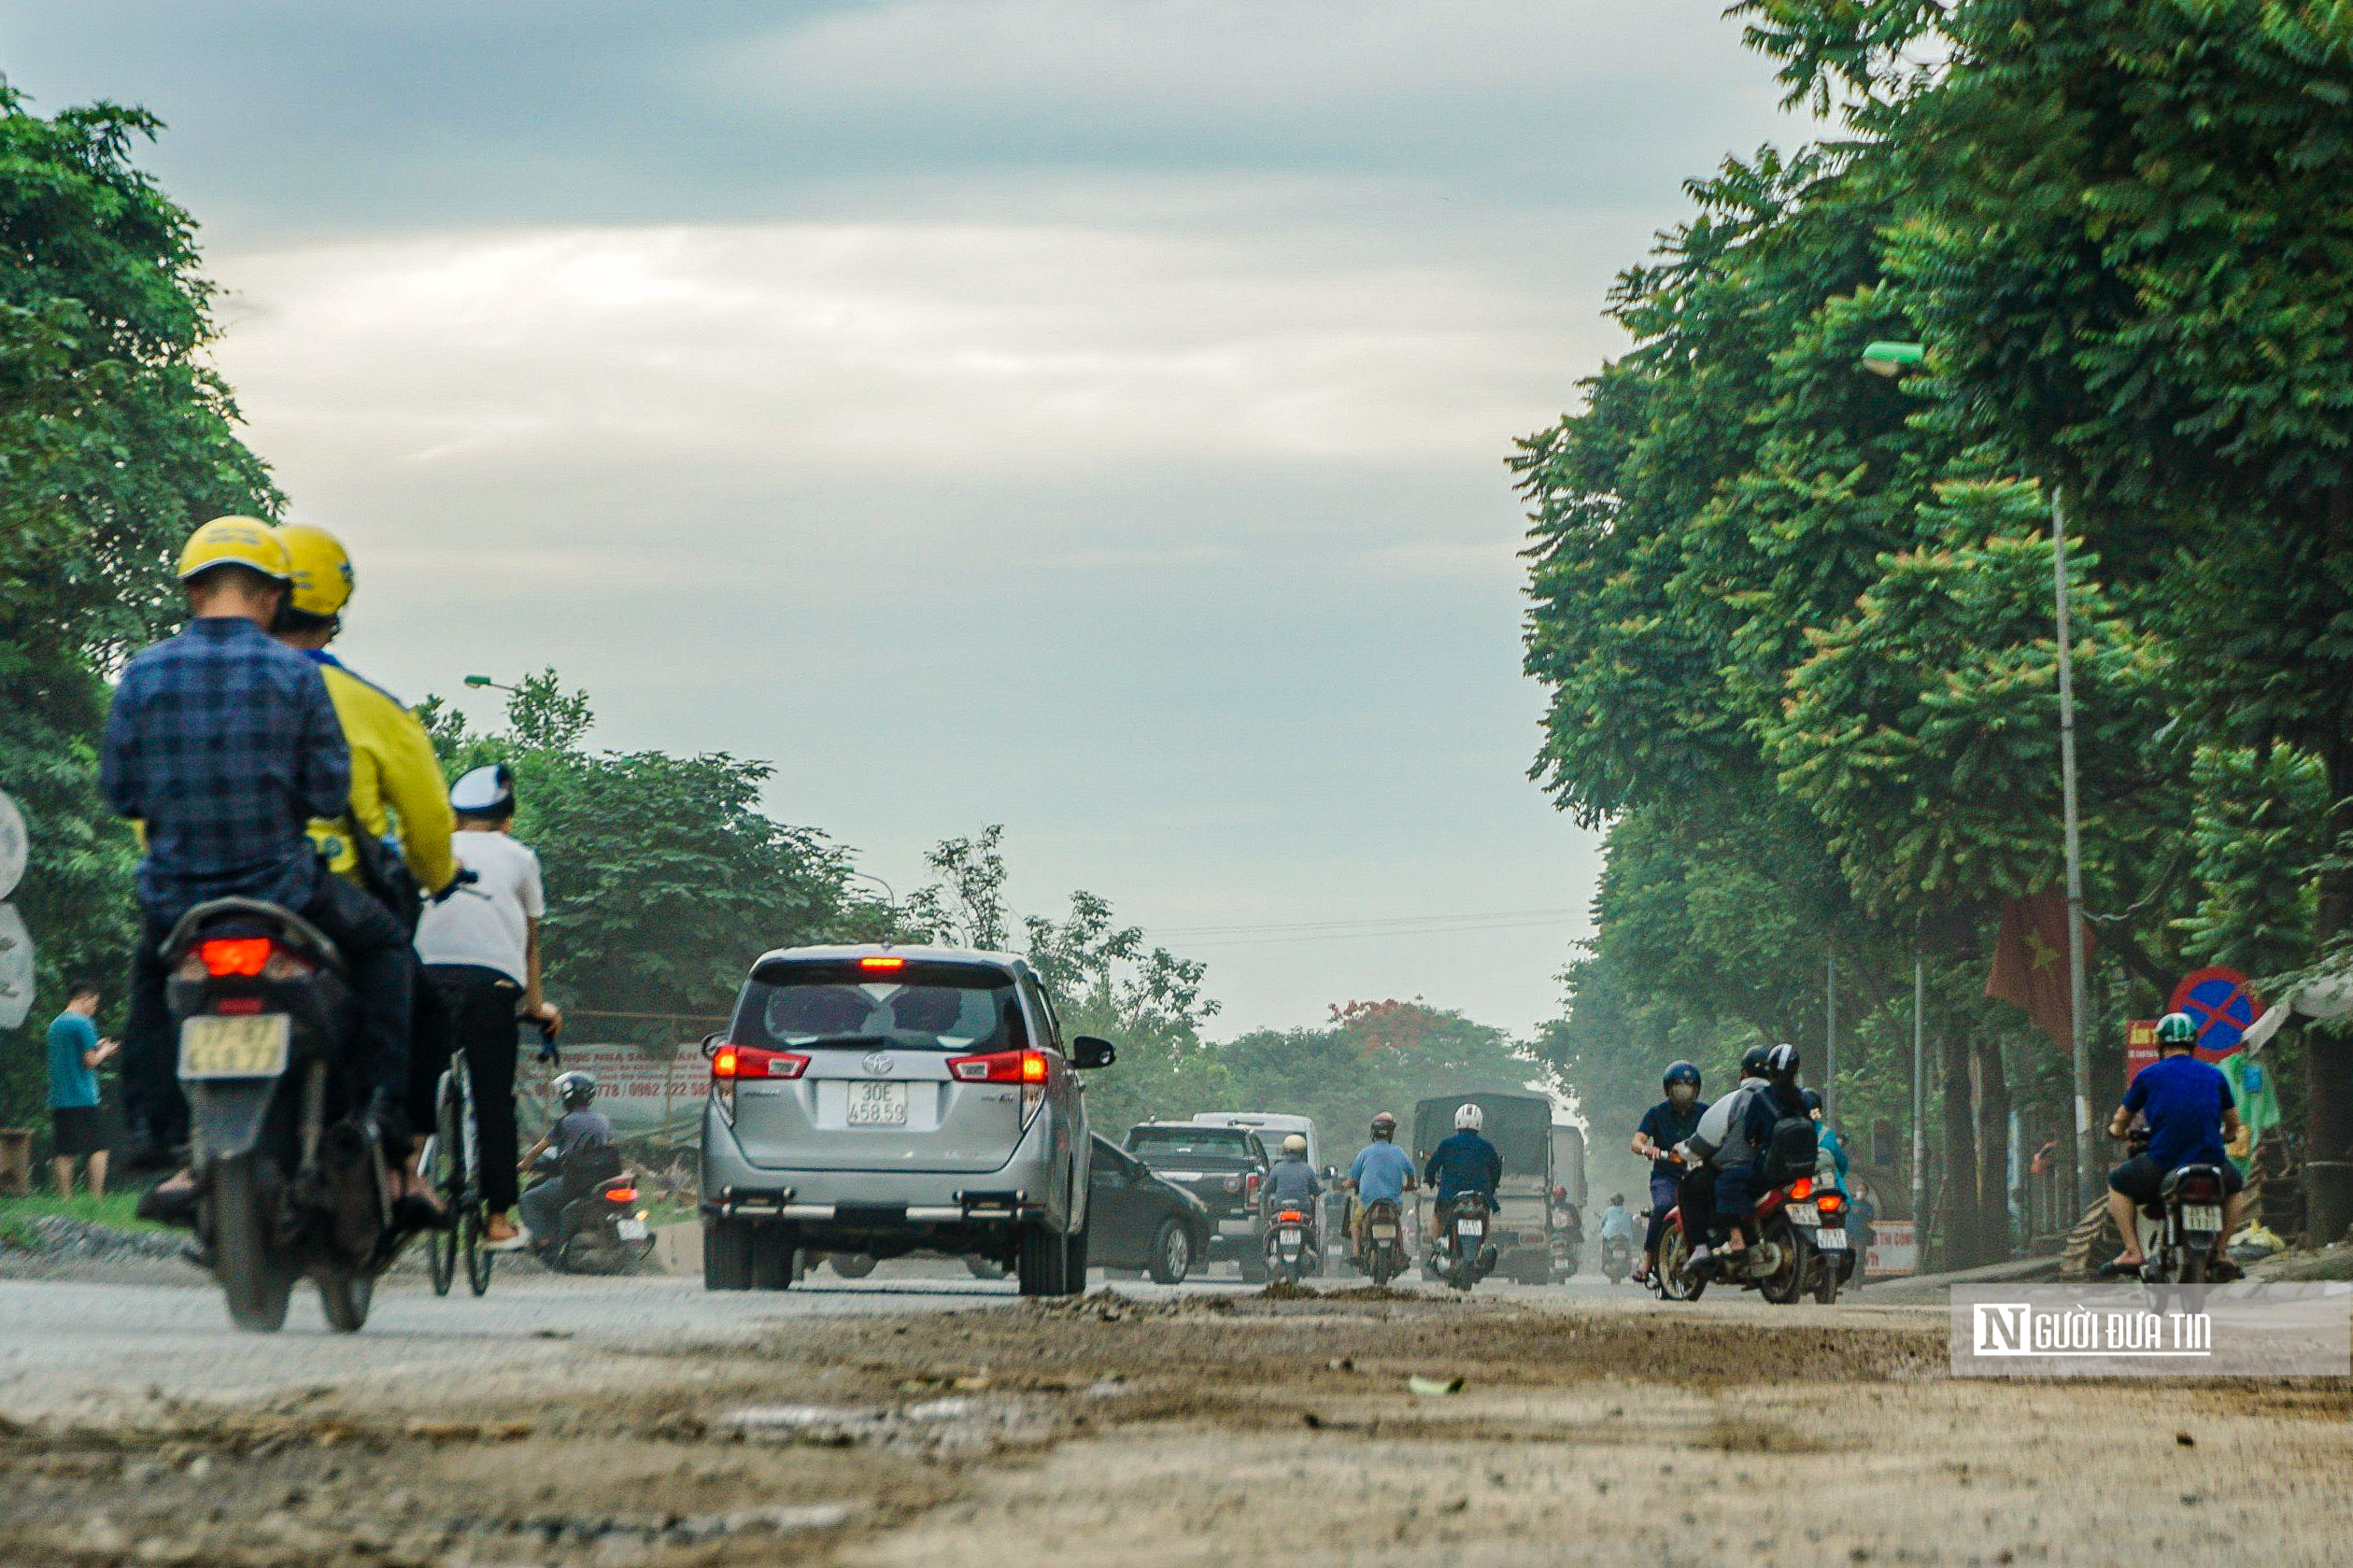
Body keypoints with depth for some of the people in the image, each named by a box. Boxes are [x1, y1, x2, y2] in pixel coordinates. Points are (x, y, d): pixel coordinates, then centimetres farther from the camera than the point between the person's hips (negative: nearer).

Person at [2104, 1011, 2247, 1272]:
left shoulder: (2149, 1075, 4)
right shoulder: (2215, 1075, 10)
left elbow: (2120, 1122, 15)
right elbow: (2233, 1125, 20)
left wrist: (2117, 1130, 40)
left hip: (2162, 1164, -2)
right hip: (2211, 1163, 2)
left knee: (2118, 1183, 24)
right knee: (2236, 1186, 34)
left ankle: (2133, 1251, 9)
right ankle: (2219, 1251, 21)